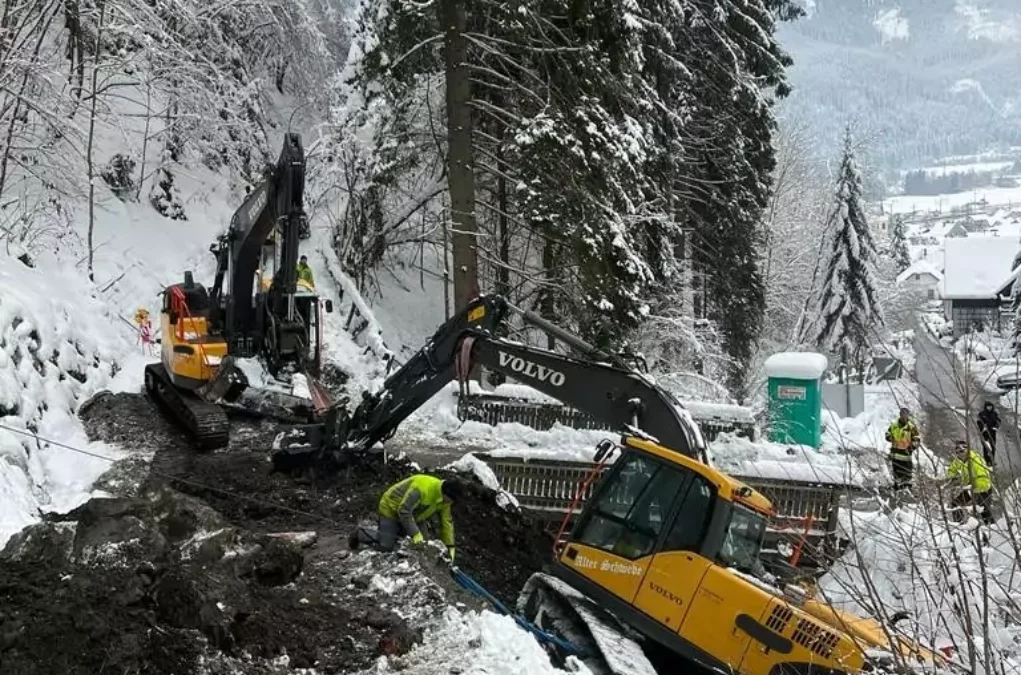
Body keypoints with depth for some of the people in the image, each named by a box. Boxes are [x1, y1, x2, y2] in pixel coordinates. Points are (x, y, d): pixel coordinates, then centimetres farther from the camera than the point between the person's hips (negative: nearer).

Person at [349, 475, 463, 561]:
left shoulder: (444, 498, -11)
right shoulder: (422, 487, -39)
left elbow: (447, 521, -3)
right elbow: (404, 511, -37)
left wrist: (450, 546, -6)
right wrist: (415, 533, -36)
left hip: (410, 513, 8)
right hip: (391, 508, -8)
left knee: (418, 543, 3)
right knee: (386, 546, -12)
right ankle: (359, 534, 12)